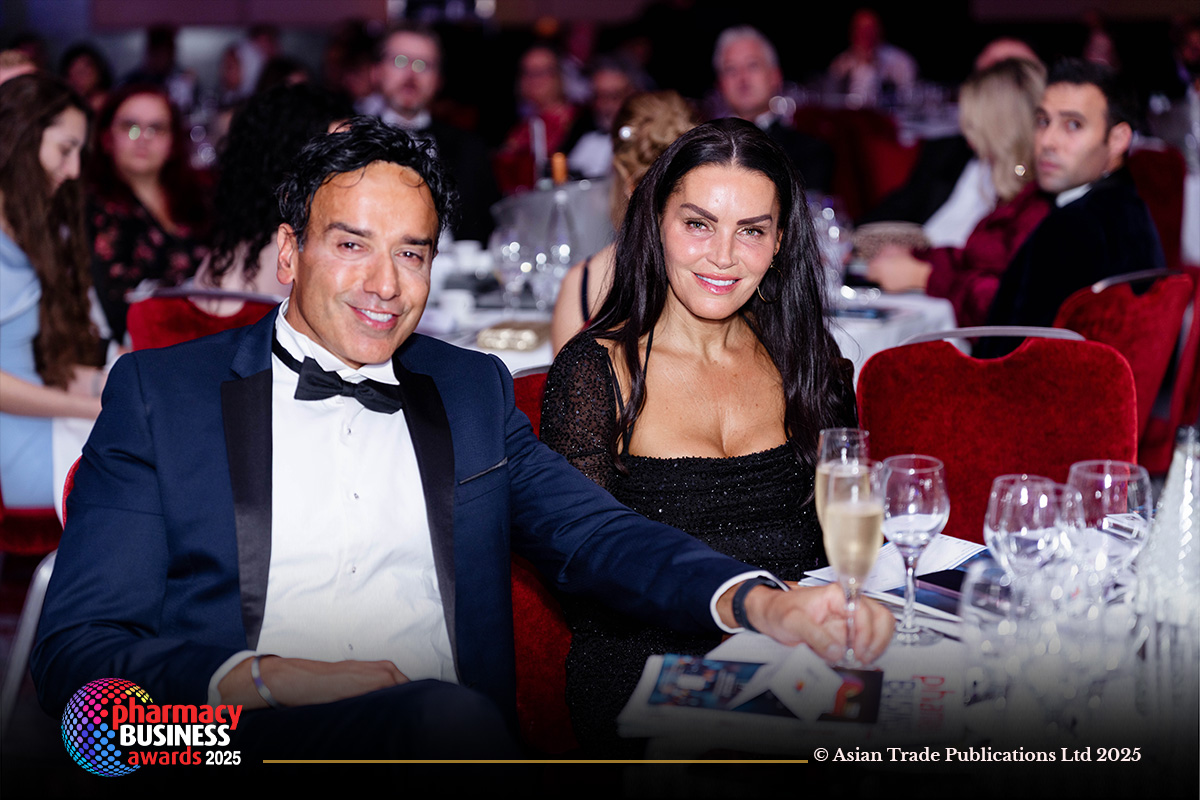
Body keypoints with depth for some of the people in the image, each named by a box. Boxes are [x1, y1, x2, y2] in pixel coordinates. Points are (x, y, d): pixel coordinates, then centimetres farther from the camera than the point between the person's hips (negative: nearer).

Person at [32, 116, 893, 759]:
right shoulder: (160, 390, 9)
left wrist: (760, 601, -15)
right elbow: (76, 651, 2)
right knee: (446, 714, -34)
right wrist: (265, 679, -17)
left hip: (447, 735, 4)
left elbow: (593, 531, 6)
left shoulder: (473, 387, 20)